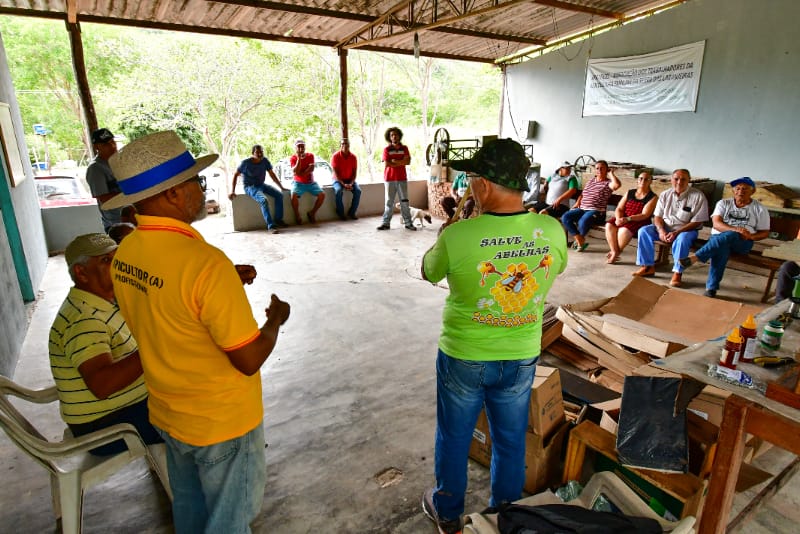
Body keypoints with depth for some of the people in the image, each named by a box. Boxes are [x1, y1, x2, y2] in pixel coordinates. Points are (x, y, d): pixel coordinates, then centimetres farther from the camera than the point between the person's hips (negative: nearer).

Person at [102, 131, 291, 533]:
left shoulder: (125, 253, -6)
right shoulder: (205, 262, -32)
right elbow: (249, 360, -25)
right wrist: (276, 319, -7)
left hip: (168, 414, 7)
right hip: (222, 422, -7)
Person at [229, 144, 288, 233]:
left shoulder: (265, 161, -2)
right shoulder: (246, 162, -13)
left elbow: (272, 175, 7)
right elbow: (235, 175, -6)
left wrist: (281, 187, 6)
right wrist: (232, 192, -13)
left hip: (262, 185, 6)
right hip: (250, 187, -6)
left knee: (279, 194, -16)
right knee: (263, 200, -33)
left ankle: (278, 220, -6)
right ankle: (271, 226, -33)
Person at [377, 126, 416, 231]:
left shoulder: (404, 148, 7)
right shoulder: (386, 149, 0)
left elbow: (408, 161, -6)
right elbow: (387, 164, -11)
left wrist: (395, 161, -11)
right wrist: (401, 163, -7)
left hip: (402, 179, 2)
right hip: (389, 179, -2)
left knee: (404, 201, 3)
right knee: (389, 202, 3)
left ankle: (408, 223, 7)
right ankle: (386, 223, 8)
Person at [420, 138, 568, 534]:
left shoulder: (456, 236, -25)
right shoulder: (553, 231, -14)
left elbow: (428, 272, -4)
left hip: (463, 357, -2)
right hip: (521, 358, 3)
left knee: (454, 438, 21)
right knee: (511, 441, 24)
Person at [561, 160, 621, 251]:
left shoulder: (608, 183, 0)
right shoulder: (591, 181, 20)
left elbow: (617, 185, -23)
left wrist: (611, 174, -8)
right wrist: (577, 203, 9)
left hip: (596, 211, -6)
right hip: (582, 209, 6)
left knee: (582, 222, -36)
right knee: (565, 217, -18)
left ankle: (579, 239, -2)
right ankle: (580, 240, -15)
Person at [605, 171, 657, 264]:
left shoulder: (653, 197, -1)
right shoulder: (629, 193, 13)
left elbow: (644, 215, -12)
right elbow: (619, 209, 7)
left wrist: (628, 219, -25)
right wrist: (618, 218, -16)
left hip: (639, 222, -4)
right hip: (624, 219, 5)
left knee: (624, 230, -35)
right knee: (609, 225, -26)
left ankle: (615, 253, -13)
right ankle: (615, 252, -21)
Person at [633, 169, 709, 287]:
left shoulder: (698, 196, -10)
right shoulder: (665, 195, 3)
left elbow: (697, 222, -13)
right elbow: (658, 216, 4)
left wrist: (676, 232, -24)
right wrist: (661, 230, -17)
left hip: (686, 230, -4)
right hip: (665, 228, 4)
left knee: (682, 239, -38)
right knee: (643, 231, -19)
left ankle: (677, 273, -27)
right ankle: (648, 267, -15)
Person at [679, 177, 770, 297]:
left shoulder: (760, 209, 9)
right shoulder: (723, 203, 10)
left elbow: (765, 233, 9)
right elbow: (716, 224, -5)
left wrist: (751, 236, -14)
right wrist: (735, 229, -23)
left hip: (742, 242, 0)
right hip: (718, 238, 1)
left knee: (729, 236, -38)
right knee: (721, 248, -37)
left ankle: (695, 257, -45)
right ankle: (711, 288, -40)